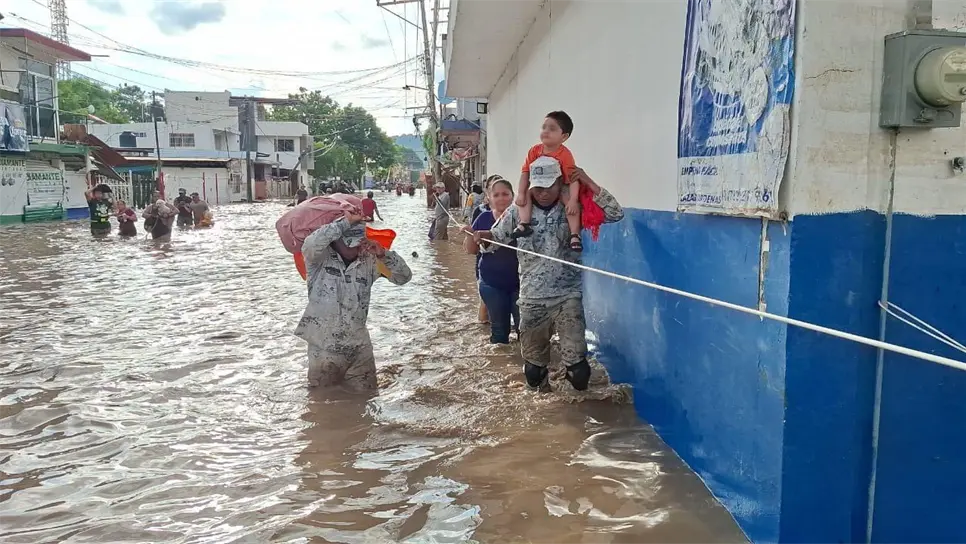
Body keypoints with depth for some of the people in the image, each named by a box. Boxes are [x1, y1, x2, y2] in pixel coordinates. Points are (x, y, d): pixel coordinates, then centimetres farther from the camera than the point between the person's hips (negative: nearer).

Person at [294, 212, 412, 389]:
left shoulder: (368, 261, 0)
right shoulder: (320, 258, -10)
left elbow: (404, 277, -2)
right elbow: (310, 245, -34)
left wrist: (383, 255, -19)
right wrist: (347, 222, -32)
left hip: (359, 349, 3)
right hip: (324, 350, -3)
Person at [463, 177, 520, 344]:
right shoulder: (484, 218, 1)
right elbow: (471, 250, 4)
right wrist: (469, 234, -15)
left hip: (519, 282, -3)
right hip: (491, 283, 3)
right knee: (498, 328, 16)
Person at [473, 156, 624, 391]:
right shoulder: (519, 210, -2)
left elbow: (616, 214, -9)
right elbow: (496, 237, 8)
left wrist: (588, 183, -15)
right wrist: (481, 235, -15)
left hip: (568, 296, -2)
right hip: (531, 297, 2)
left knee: (577, 369, -9)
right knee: (533, 369, 14)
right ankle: (540, 388, 47)